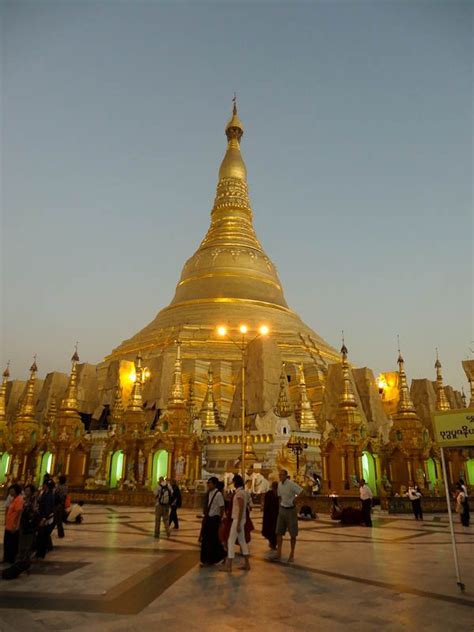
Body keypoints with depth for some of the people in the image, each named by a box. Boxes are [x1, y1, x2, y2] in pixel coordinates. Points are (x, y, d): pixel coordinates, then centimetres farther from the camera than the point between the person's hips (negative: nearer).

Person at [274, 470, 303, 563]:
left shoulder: (291, 484, -19)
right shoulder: (279, 484, 3)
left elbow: (302, 492, -28)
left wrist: (295, 500, -20)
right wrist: (280, 508, 14)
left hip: (291, 510, -6)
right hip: (282, 510, 6)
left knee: (293, 534, 5)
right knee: (279, 532, 2)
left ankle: (292, 555, 17)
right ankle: (278, 554, 9)